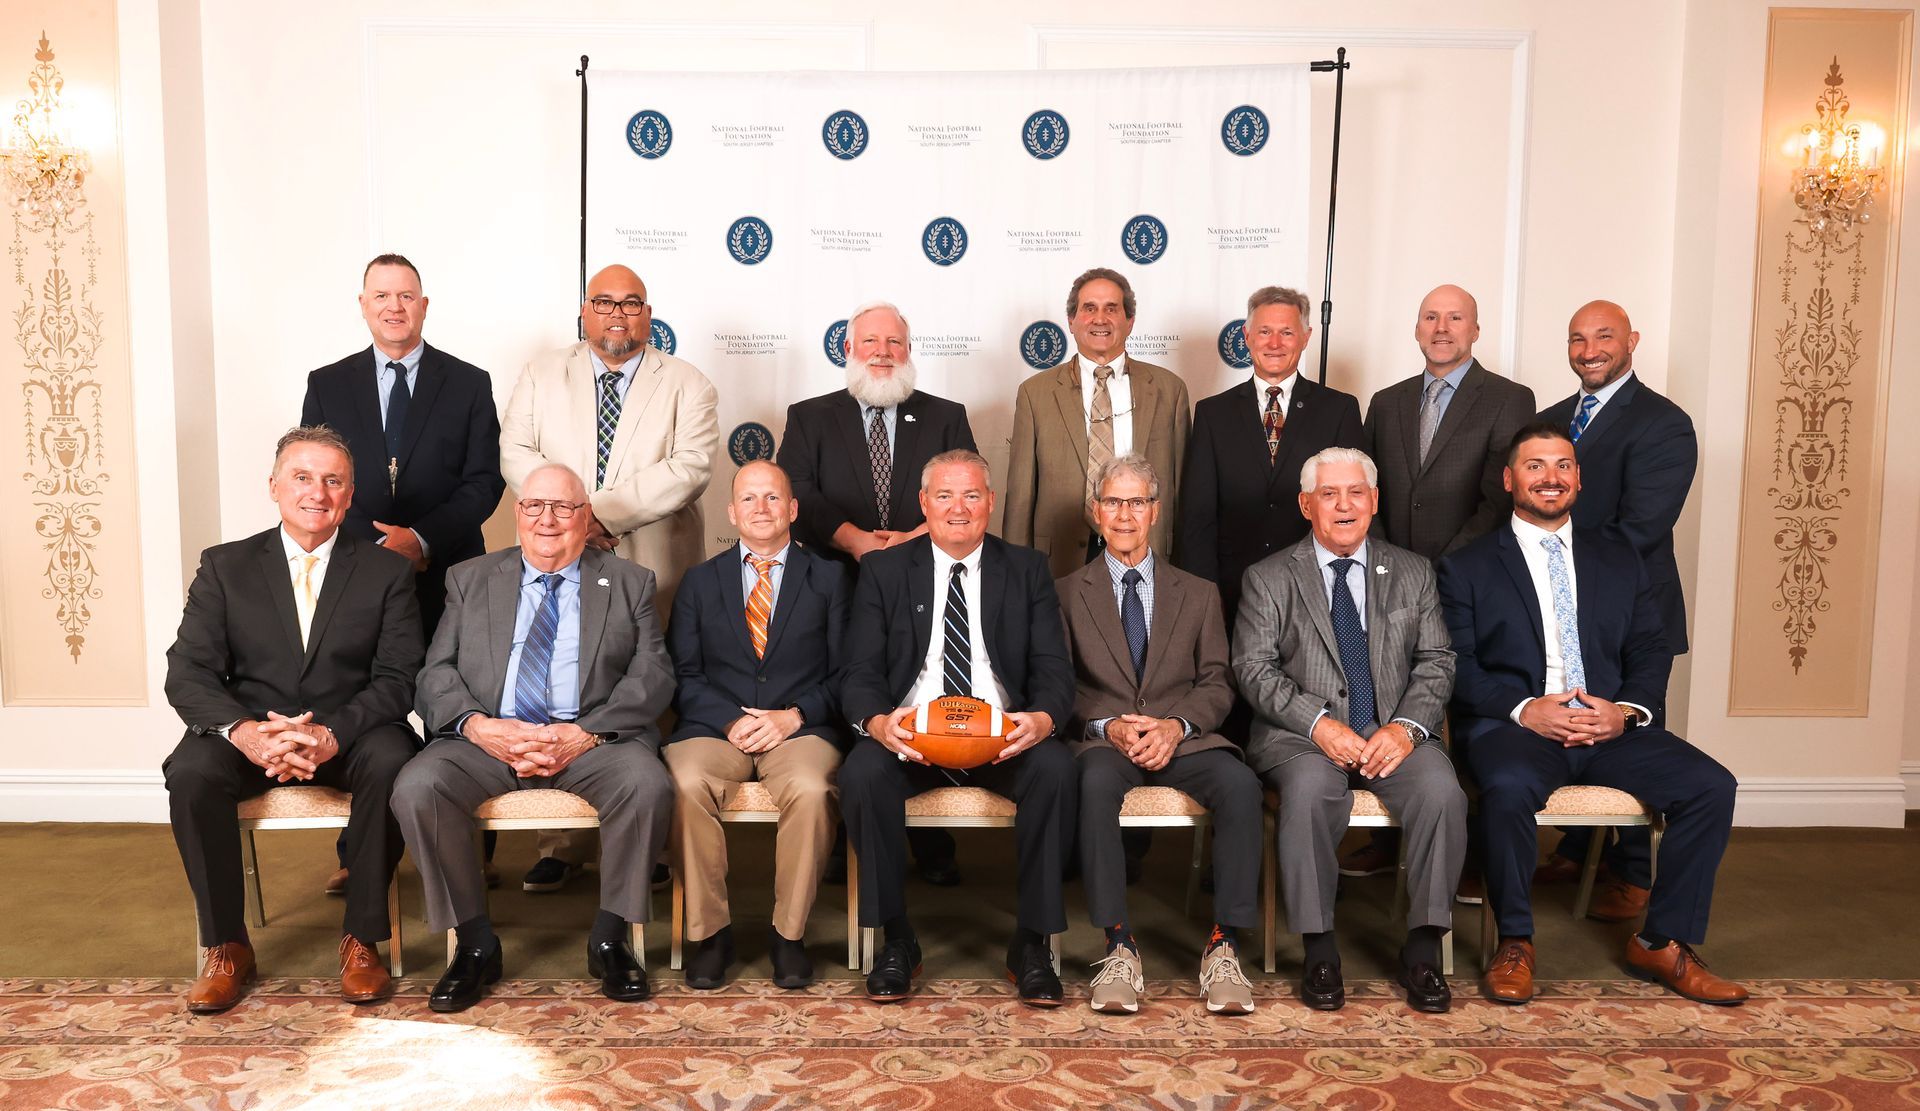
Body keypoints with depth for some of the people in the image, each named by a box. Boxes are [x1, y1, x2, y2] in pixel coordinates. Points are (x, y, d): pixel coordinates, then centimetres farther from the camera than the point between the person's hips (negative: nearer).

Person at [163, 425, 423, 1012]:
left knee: (392, 761, -33)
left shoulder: (387, 570, 4)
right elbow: (188, 673, -2)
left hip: (351, 736, -1)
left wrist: (333, 734, -24)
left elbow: (396, 678, -5)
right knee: (191, 771, -29)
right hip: (249, 733, 2)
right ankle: (225, 946, -12)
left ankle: (361, 939, -17)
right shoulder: (225, 566, 7)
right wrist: (243, 731, -23)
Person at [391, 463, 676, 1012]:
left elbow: (653, 676, 1)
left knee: (648, 785, -31)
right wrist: (476, 725, -13)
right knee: (416, 788, -26)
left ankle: (608, 939, -10)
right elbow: (437, 673, 9)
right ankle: (475, 944, -7)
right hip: (487, 736, 2)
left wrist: (587, 734, -15)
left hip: (593, 739, -1)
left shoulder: (630, 583, 13)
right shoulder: (470, 580, 18)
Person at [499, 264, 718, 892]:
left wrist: (604, 509, -17)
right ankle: (564, 845, 14)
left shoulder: (687, 385, 6)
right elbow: (516, 452, 4)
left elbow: (691, 467, -8)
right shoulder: (542, 376, 15)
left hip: (653, 575, -2)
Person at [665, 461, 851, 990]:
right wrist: (733, 721, -9)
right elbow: (684, 674, 8)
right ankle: (710, 931, -15)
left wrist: (793, 716, -10)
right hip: (715, 727, 1)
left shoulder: (828, 578, 14)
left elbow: (844, 674, 7)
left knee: (811, 790, -34)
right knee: (686, 783, -31)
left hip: (800, 728, -1)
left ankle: (789, 932, -13)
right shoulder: (699, 581, 17)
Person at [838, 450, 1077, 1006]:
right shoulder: (883, 571, 10)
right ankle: (896, 939, -13)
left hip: (1004, 738, 0)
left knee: (1055, 767, -31)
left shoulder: (1027, 570, 11)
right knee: (861, 771, -31)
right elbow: (861, 673, 2)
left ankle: (1032, 943, -16)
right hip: (908, 736, 0)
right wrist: (878, 721, -22)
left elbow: (1054, 669, 3)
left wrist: (1042, 718, -21)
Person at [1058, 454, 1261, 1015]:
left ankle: (1223, 947, -25)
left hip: (1183, 738, 2)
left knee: (1240, 783, -31)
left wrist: (1177, 724, -11)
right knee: (1096, 783, -37)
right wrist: (1106, 726, -13)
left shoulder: (1198, 594, 19)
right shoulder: (1067, 593, 14)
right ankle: (1119, 948, -33)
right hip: (1102, 741, -1)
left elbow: (1216, 685, 9)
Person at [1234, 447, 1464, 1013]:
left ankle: (1423, 946, -12)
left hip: (1394, 736, 2)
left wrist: (1406, 725, -10)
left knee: (1442, 790, -29)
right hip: (1303, 735, -2)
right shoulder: (1268, 579, 8)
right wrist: (1319, 723, -17)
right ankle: (1319, 949, -20)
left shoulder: (1413, 573, 16)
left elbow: (1436, 662, 9)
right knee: (1310, 788, -35)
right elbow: (1255, 668, -2)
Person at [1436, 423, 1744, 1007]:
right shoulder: (1467, 567, 9)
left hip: (1611, 726, 4)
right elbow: (1456, 666, -1)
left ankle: (1663, 943, -3)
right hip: (1515, 724, -3)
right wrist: (1524, 709, -16)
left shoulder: (1620, 561, 20)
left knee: (1712, 785, -18)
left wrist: (1627, 710, -8)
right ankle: (1515, 943, -14)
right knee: (1508, 787, -36)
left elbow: (1651, 651, 12)